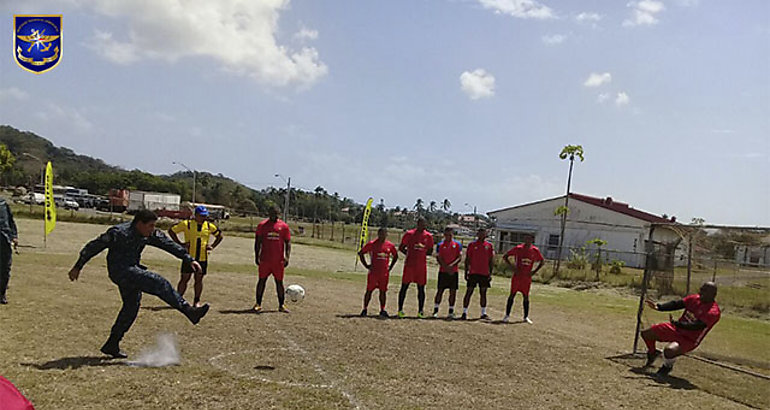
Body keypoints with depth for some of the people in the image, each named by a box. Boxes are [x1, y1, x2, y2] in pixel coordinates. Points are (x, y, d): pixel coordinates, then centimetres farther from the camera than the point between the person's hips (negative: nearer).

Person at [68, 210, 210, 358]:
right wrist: (77, 267, -5)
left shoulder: (150, 234, 3)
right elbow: (94, 246, -10)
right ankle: (190, 312, -22)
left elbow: (169, 244, 5)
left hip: (132, 270, 9)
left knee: (132, 307, 10)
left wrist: (189, 259, 0)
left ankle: (112, 345, 21)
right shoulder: (119, 233, -18)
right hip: (120, 271, -9)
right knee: (160, 283, -20)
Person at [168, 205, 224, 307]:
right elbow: (171, 231, 1)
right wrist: (179, 243, -4)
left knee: (199, 279, 8)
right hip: (189, 257, -3)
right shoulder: (186, 224, -5)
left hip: (203, 258, 3)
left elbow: (220, 236, 18)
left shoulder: (209, 226, 5)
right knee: (185, 278, 2)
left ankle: (197, 301, 18)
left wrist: (212, 246, 5)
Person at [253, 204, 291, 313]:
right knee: (262, 280, 2)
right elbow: (258, 241, 6)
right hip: (264, 259, 0)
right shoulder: (262, 225, 3)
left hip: (279, 260, 0)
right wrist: (256, 256, 0)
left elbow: (288, 242, 4)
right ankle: (258, 304, 12)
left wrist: (287, 257, -6)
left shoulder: (284, 226, 4)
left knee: (279, 282, 7)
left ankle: (281, 305, 15)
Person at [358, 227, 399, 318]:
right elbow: (360, 253, 3)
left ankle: (382, 310, 13)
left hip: (385, 272, 2)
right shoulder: (371, 244, -4)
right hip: (373, 272, -2)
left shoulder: (390, 245, 4)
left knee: (383, 291, 6)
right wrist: (366, 265, -1)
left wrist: (390, 266, 10)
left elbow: (395, 256, 19)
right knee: (369, 290, 3)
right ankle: (365, 309, 12)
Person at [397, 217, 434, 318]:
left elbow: (430, 251, 11)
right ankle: (400, 309, 8)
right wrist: (409, 253, -3)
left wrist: (422, 252, -2)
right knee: (404, 286, 0)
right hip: (409, 264, -2)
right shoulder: (409, 234, -1)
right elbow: (401, 248, 6)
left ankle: (420, 311, 13)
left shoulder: (428, 236, 5)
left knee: (421, 288, 5)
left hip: (422, 265, 2)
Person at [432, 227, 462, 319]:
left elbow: (460, 258, -1)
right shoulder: (440, 245, 3)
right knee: (440, 290, 0)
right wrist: (446, 267, -13)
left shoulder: (458, 244, 5)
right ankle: (435, 310, 8)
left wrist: (451, 265, -14)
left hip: (454, 271, 1)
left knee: (453, 291, 2)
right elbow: (438, 258, -3)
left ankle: (451, 311, 10)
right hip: (443, 271, -1)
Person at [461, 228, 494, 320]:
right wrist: (466, 272, -1)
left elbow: (491, 260, 9)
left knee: (483, 293, 8)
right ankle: (464, 312, 2)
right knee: (469, 292, -1)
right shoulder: (472, 245, 1)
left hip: (484, 274, 2)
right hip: (473, 273, -2)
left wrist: (490, 273, 4)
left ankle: (483, 313, 16)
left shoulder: (489, 246, 6)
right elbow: (467, 259, 3)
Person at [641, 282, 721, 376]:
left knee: (669, 351, -34)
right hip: (676, 329, 7)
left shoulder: (713, 312, -21)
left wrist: (676, 323, -43)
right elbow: (676, 304, -6)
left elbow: (695, 326, -31)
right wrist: (658, 306, -22)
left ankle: (667, 366, 3)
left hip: (689, 339, -7)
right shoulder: (694, 298, 1)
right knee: (646, 333, 2)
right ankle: (652, 353, 33)